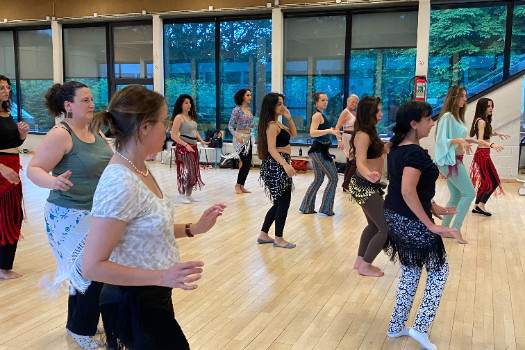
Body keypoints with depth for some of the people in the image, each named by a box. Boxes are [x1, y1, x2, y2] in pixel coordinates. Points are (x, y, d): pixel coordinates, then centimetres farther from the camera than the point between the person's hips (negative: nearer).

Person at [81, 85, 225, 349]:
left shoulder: (139, 169, 1)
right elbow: (93, 267, -26)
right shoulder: (120, 184, -26)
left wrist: (193, 229, 4)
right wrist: (161, 277, -32)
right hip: (135, 304, -9)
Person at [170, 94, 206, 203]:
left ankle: (189, 195, 18)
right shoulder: (179, 117, -10)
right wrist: (186, 145, -21)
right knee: (185, 172, -6)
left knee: (194, 172, 9)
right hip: (183, 148, -8)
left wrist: (201, 141, 7)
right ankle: (183, 196, 5)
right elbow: (173, 135, -15)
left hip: (193, 147, 8)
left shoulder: (192, 117, 13)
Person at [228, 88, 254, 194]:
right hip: (240, 138, -7)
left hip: (248, 138, 7)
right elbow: (230, 125, -13)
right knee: (246, 162, -9)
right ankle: (238, 185, 9)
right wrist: (236, 135, -28)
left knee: (248, 163, 6)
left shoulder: (249, 109, 9)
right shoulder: (237, 109, -11)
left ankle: (241, 186, 17)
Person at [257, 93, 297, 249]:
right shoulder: (272, 125, -15)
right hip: (276, 165, -10)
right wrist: (286, 165, -35)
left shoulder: (277, 123, 14)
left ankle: (263, 235, 22)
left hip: (279, 165, 10)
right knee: (284, 202, -1)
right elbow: (271, 149, -24)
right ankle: (279, 239, 10)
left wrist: (289, 118, 8)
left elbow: (293, 133, 23)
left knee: (279, 202, 16)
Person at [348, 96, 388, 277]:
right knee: (386, 229, -2)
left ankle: (360, 260, 34)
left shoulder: (369, 132, 8)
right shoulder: (363, 135, -22)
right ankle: (365, 265, 10)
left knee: (374, 225, 23)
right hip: (365, 187, -10)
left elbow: (382, 149, 25)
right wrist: (369, 175, -56)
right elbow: (360, 162, -36)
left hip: (369, 186, 10)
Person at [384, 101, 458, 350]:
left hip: (395, 216, 9)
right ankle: (421, 327, 11)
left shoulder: (397, 149, 8)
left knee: (410, 271, 20)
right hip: (411, 221, -9)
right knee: (438, 270, 9)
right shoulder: (415, 153, -21)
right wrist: (430, 225, -26)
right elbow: (408, 191, -31)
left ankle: (396, 327, 28)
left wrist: (433, 207, 18)